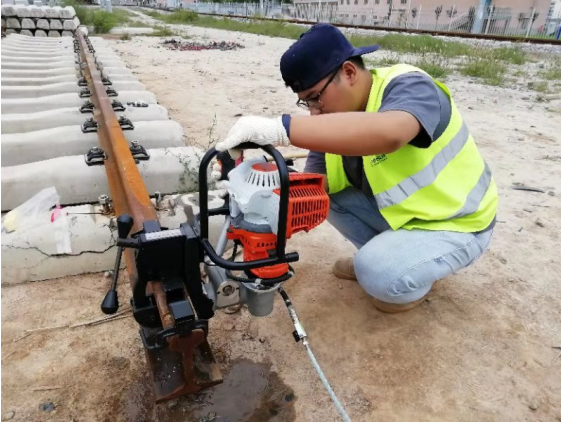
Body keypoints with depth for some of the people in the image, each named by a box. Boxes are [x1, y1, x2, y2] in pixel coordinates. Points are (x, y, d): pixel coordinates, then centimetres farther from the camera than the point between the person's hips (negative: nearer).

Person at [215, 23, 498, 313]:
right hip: (397, 210, 7)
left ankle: (420, 269, 6)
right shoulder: (335, 117, -6)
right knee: (326, 190, -9)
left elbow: (388, 133, -51)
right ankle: (383, 253, 10)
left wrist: (279, 129, -54)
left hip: (456, 225, -6)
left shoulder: (410, 87, -27)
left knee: (378, 273, -29)